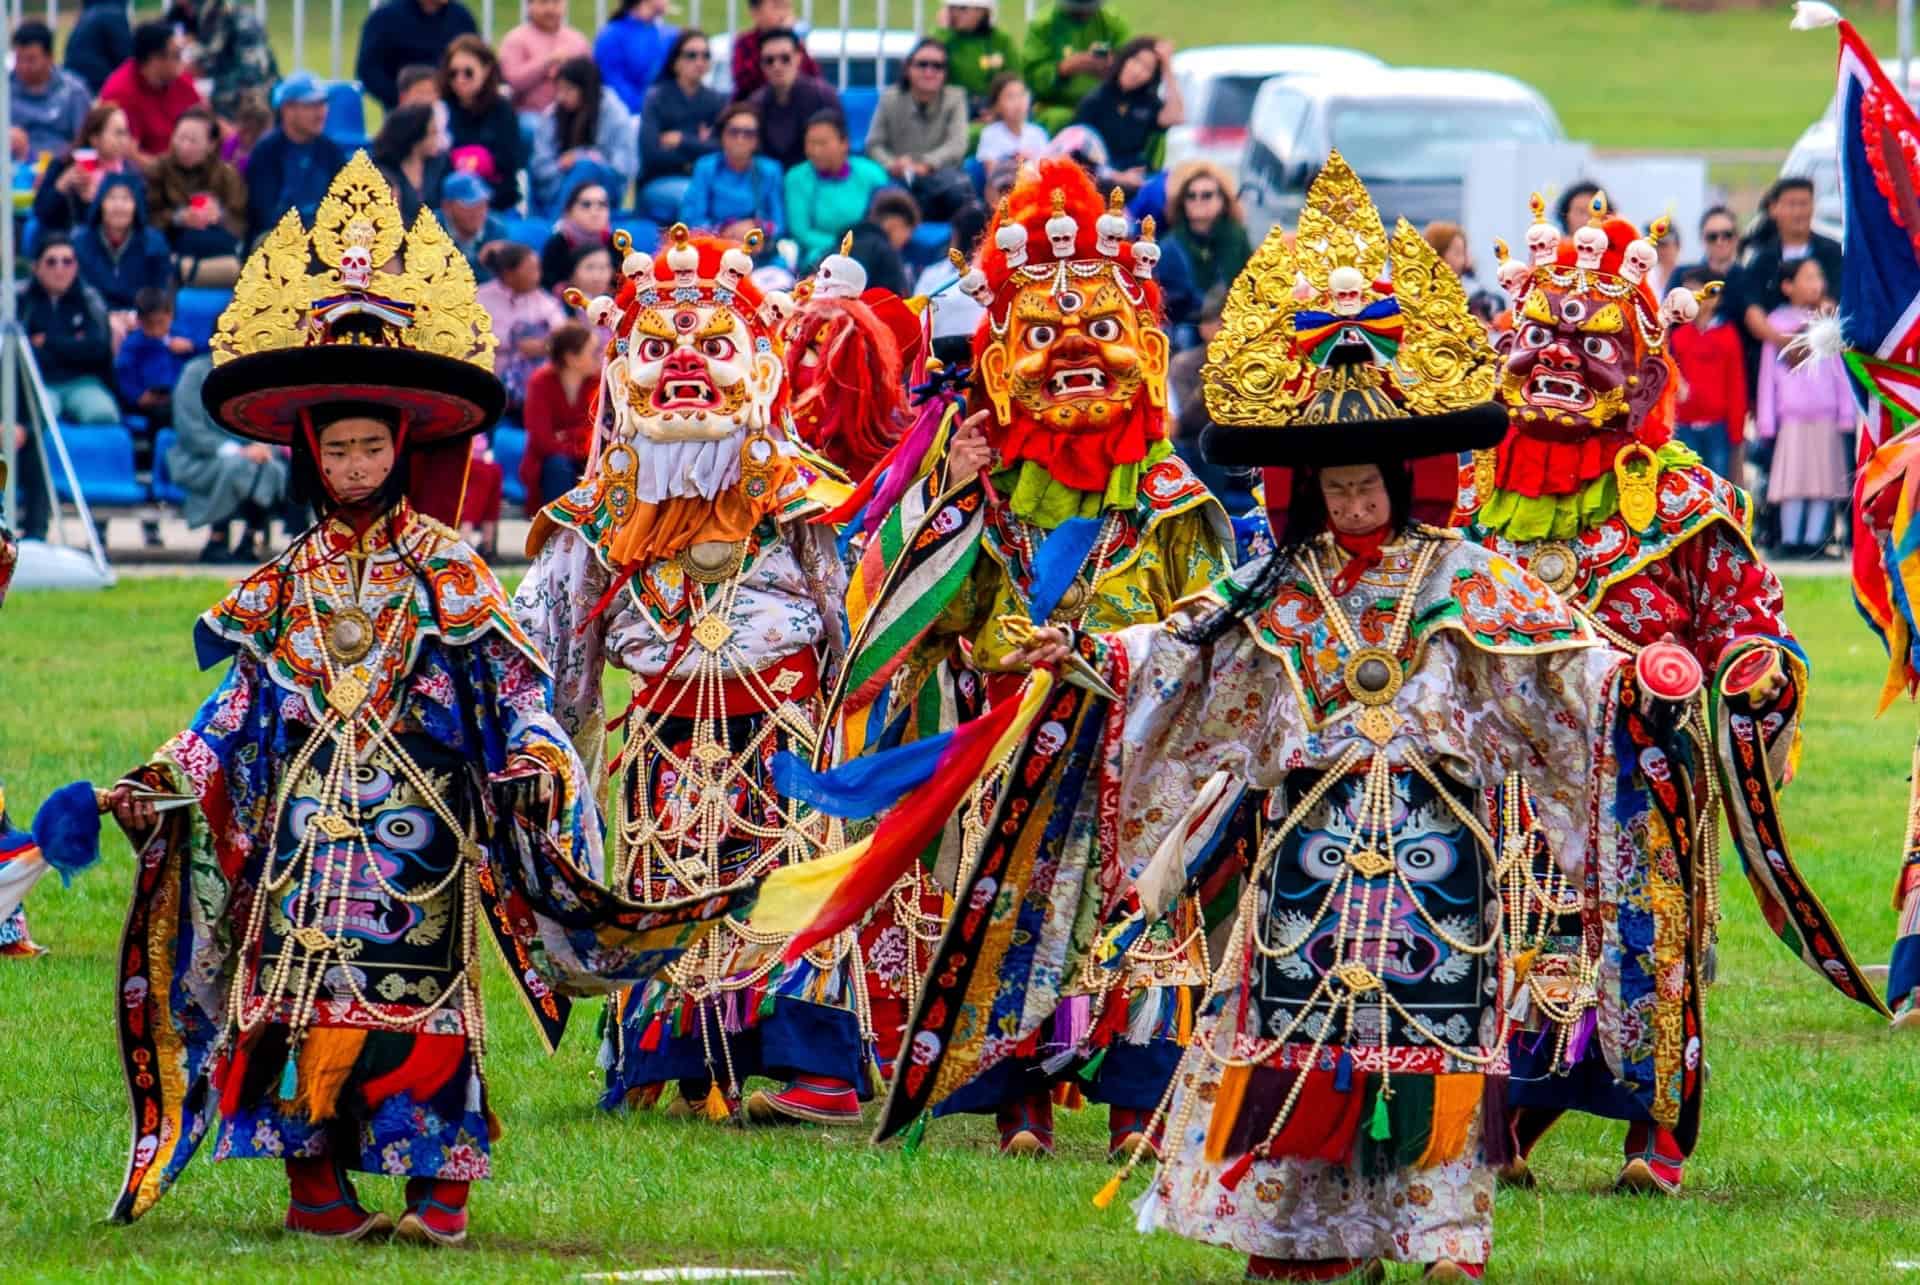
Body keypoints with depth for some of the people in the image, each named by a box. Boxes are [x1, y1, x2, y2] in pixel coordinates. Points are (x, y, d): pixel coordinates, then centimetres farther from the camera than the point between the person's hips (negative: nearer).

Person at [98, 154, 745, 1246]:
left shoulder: (446, 572, 1)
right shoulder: (291, 583, 10)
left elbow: (508, 685, -2)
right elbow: (242, 706, 13)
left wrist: (537, 759, -17)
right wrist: (170, 777, 4)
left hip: (419, 817, -3)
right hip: (312, 817, 3)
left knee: (421, 991, -8)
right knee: (302, 985, -2)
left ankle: (439, 1186, -6)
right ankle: (316, 1183, 3)